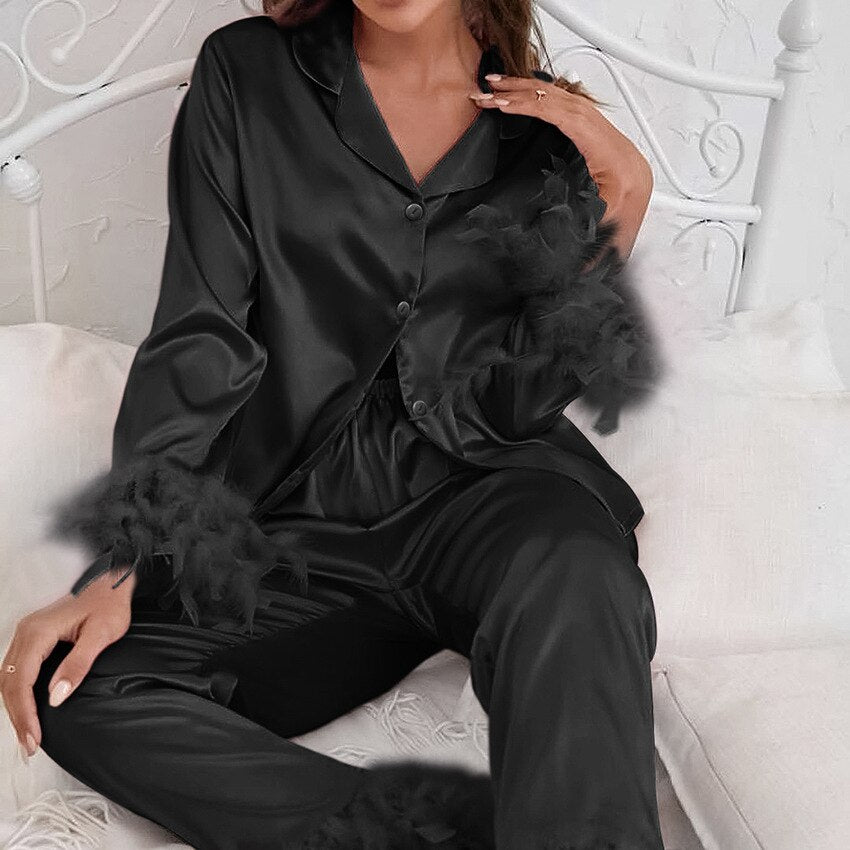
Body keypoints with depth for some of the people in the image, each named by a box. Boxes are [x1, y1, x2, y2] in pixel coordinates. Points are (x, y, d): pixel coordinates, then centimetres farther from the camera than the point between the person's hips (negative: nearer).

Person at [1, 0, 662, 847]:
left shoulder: (550, 124, 7)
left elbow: (513, 403, 0)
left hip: (483, 495, -1)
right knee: (77, 692, -24)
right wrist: (118, 569, -11)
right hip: (303, 521, 2)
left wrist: (619, 205, -7)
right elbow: (198, 342, 0)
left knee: (566, 569, -37)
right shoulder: (247, 75, 6)